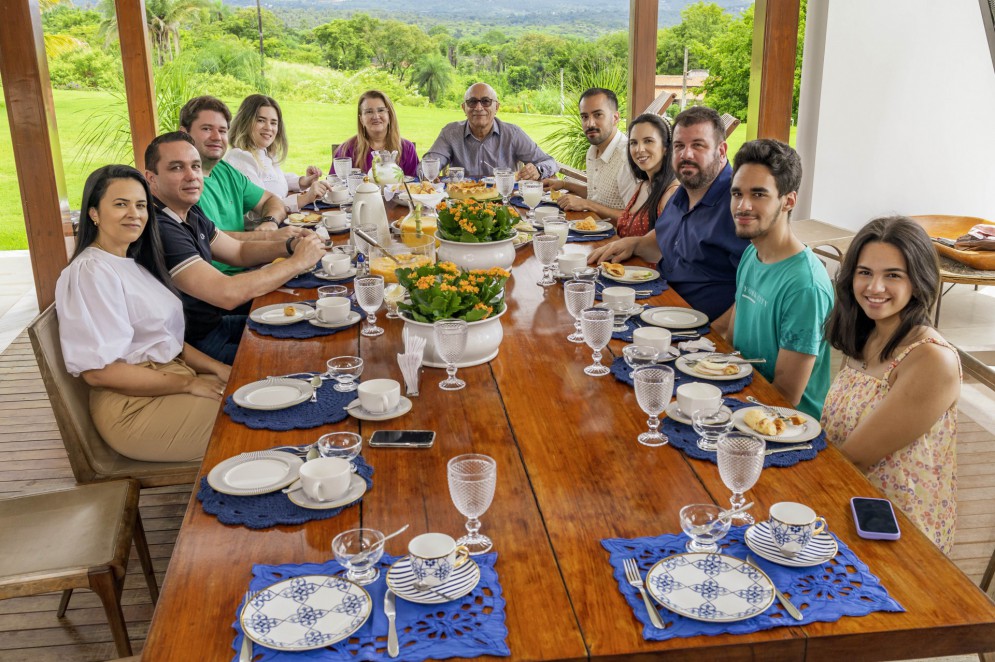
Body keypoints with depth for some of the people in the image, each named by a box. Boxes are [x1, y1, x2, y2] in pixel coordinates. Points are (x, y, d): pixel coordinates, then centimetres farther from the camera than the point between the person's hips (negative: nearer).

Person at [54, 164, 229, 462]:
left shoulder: (133, 264, 14)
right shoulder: (90, 272, -16)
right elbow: (98, 370, -20)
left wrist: (218, 368, 0)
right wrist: (189, 384, -17)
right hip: (134, 407, -9)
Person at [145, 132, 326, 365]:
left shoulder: (190, 212, 4)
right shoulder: (159, 229, -27)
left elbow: (239, 251, 14)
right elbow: (227, 294, -33)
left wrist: (289, 246, -7)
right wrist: (297, 262, -22)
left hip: (214, 322, 9)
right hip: (196, 344, -9)